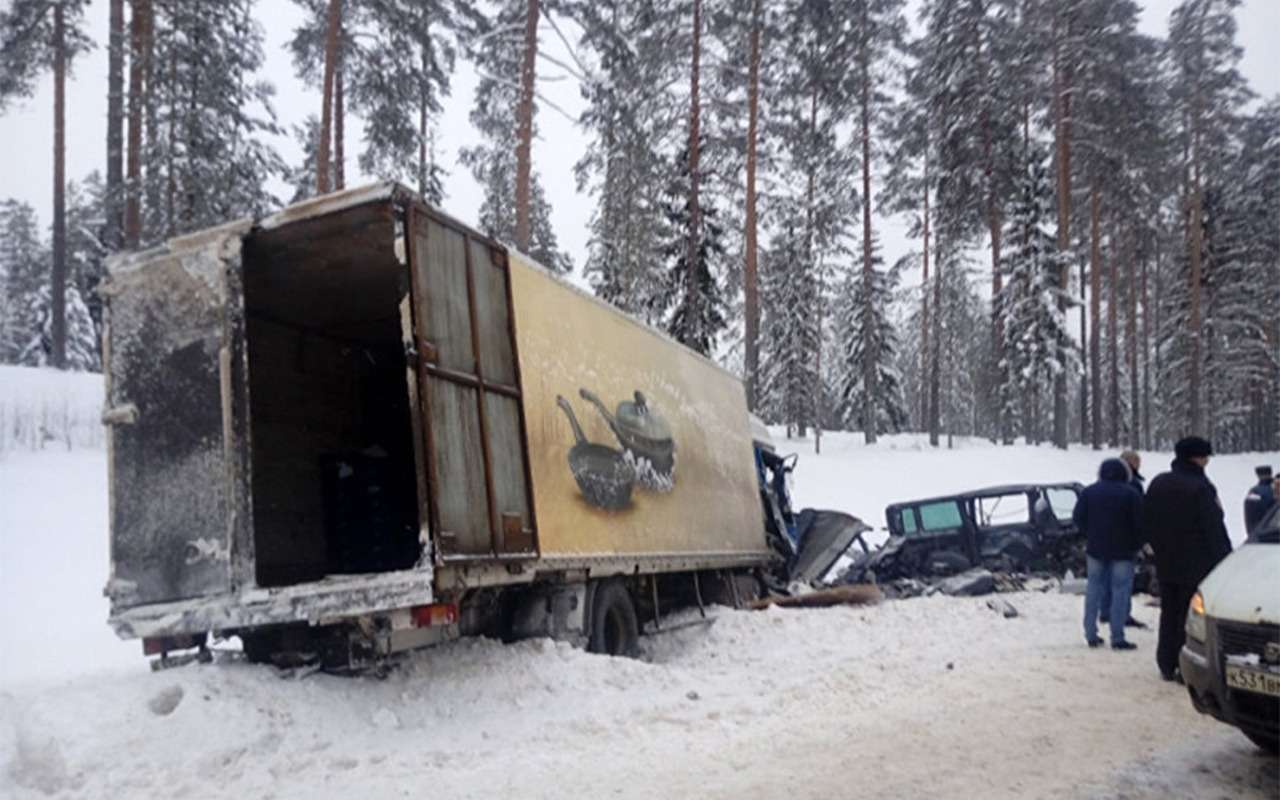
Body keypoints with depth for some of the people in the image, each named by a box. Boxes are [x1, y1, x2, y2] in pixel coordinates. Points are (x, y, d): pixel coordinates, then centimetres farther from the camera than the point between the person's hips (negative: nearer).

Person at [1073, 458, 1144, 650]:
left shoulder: (1089, 492, 2)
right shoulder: (1130, 494, -7)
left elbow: (1078, 517, 1)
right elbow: (1139, 523, -9)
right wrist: (1137, 545, 5)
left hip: (1095, 548, 3)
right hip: (1122, 550, -3)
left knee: (1094, 589, 10)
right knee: (1120, 591, 0)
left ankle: (1091, 634, 10)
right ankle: (1117, 638, -2)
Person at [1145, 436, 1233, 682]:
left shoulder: (1158, 484, 7)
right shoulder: (1200, 488, -18)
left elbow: (1147, 524, 14)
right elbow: (1214, 530, -17)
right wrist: (1223, 559, -8)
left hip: (1166, 563, 7)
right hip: (1196, 564, -7)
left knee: (1169, 614, 14)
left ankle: (1167, 665, 19)